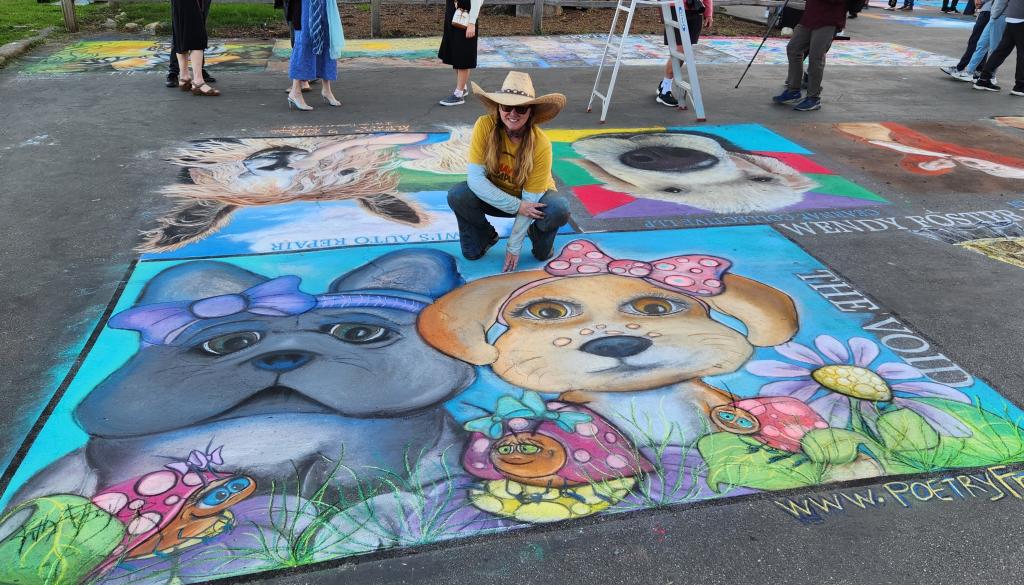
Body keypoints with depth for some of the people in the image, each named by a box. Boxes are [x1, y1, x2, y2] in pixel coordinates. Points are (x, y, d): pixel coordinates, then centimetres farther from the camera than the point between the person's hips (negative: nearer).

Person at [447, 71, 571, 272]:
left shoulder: (540, 144, -27)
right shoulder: (485, 126, -25)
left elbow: (530, 199, -21)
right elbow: (474, 177, -26)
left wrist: (513, 247, -19)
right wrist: (516, 206, -32)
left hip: (533, 197, -1)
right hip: (494, 196, 1)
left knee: (559, 209, -33)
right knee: (457, 195, -28)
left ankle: (538, 235, 5)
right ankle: (486, 236, 4)